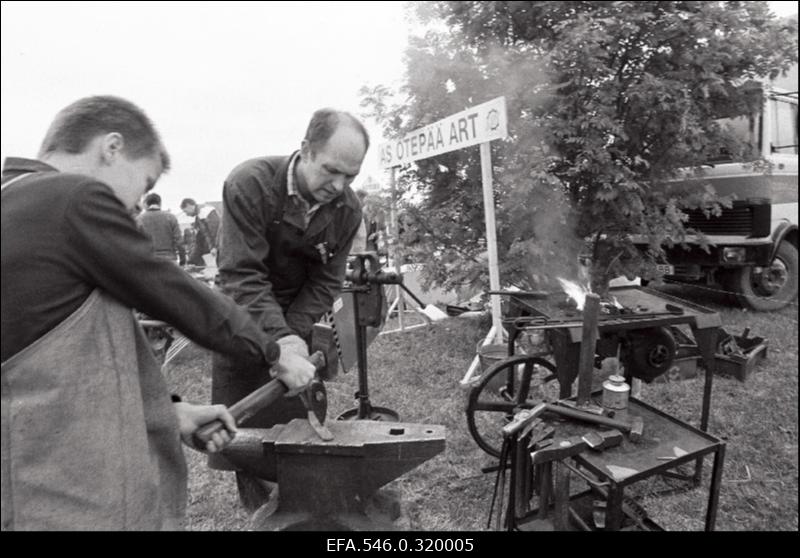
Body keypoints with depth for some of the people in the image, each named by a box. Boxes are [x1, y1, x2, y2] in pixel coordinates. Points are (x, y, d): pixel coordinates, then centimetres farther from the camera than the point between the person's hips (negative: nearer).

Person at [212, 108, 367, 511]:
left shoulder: (347, 208, -13)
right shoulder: (249, 184, -25)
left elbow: (325, 282, -9)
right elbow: (242, 274, -29)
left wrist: (293, 334, -21)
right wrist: (280, 337, -39)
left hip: (298, 318, 3)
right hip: (245, 316, -2)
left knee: (301, 417, 5)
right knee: (244, 420, 3)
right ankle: (253, 493, 24)